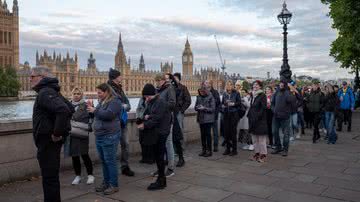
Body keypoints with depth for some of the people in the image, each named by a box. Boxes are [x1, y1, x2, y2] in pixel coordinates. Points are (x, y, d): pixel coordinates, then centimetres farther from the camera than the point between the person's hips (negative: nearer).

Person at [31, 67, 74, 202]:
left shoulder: (45, 93, -17)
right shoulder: (51, 91, 15)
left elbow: (63, 110, -34)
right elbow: (70, 109, 22)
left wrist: (57, 133, -25)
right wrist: (62, 128, 16)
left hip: (48, 141, -11)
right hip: (50, 140, 11)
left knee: (49, 176, -2)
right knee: (51, 175, 20)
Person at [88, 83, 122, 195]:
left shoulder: (114, 101, -10)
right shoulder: (102, 102, 18)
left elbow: (109, 114, -23)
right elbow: (98, 115, 21)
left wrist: (95, 110, -15)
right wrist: (92, 109, 4)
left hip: (109, 136, -9)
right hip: (99, 136, 9)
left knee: (110, 161, -4)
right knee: (103, 161, 14)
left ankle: (114, 185, 5)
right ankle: (106, 182, 25)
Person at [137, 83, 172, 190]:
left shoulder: (161, 102, -14)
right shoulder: (151, 102, 14)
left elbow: (156, 119, -20)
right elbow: (148, 114, 17)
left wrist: (145, 125, -16)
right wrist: (146, 117, -4)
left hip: (161, 133, -9)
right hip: (155, 133, 9)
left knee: (159, 156, -4)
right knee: (158, 156, 13)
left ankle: (161, 181, 6)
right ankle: (161, 179, 23)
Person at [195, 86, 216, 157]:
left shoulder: (210, 97, -7)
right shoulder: (198, 97, 8)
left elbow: (212, 109, -9)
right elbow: (195, 107, 11)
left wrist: (204, 108, -19)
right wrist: (198, 107, -11)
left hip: (208, 119, -5)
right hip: (201, 119, 5)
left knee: (208, 134, -3)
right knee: (202, 134, 10)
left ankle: (209, 151, 6)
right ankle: (204, 150, 20)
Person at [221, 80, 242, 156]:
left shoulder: (236, 93, -1)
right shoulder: (224, 94, 11)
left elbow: (239, 102, -2)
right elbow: (222, 103, 18)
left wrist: (233, 104, -18)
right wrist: (222, 106, -2)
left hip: (234, 114, -4)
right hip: (226, 114, 4)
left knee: (233, 131, -3)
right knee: (226, 131, 4)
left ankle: (234, 149, 7)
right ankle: (228, 148, 17)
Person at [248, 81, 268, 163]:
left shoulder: (262, 95, -8)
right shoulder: (253, 95, 14)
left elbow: (263, 108, -14)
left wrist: (257, 117, -18)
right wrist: (249, 115, 9)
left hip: (260, 120, -8)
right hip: (253, 120, 8)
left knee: (261, 138, -4)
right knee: (254, 138, 12)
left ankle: (263, 154, 3)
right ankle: (257, 152, 22)